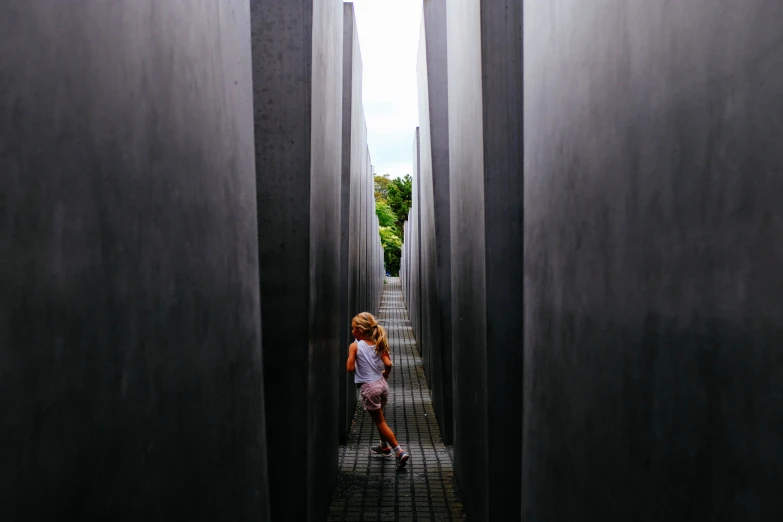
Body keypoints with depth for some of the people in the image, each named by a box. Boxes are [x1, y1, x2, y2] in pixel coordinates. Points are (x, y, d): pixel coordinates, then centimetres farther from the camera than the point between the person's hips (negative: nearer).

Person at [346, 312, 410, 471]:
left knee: (380, 421, 3)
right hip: (382, 384, 6)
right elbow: (388, 364, -6)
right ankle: (384, 446, 40)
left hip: (368, 387, -6)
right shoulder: (378, 345, 1)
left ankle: (400, 452, -3)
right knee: (379, 418, 26)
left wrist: (354, 359, 5)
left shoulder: (354, 346, -11)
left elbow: (350, 368, -13)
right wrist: (384, 376, 11)